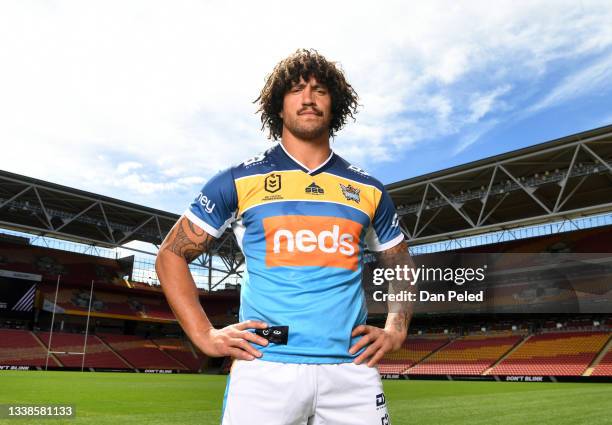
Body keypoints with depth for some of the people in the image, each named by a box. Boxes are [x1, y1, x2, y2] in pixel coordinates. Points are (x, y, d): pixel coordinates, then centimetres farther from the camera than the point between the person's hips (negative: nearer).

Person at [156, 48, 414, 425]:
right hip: (264, 366, -2)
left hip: (351, 370, 3)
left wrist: (396, 331, 9)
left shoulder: (369, 191, 11)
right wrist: (205, 335, -1)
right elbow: (171, 255, 8)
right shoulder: (240, 181, 4)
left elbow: (403, 266, 24)